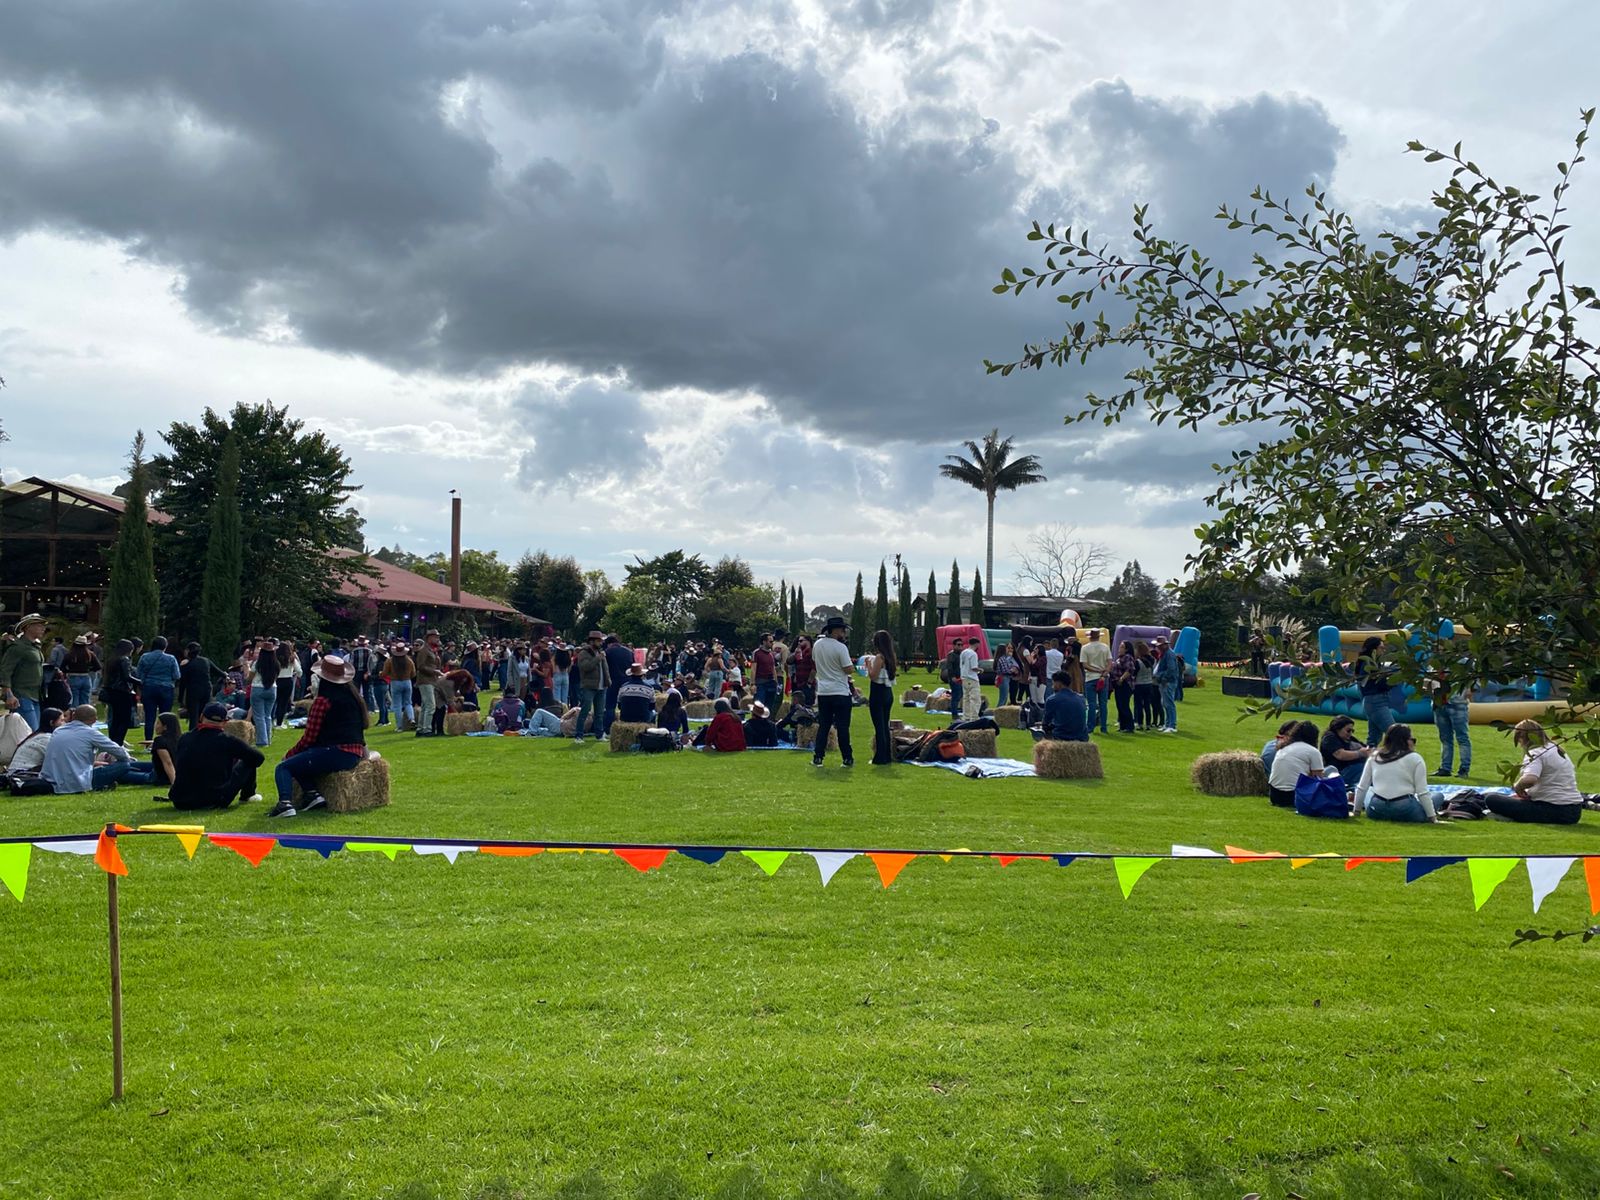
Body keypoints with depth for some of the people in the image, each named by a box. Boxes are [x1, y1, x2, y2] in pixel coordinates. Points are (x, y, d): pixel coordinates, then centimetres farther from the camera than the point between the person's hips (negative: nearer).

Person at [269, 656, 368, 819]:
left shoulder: (323, 700, -8)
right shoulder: (354, 696, 14)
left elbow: (309, 737, -8)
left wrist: (289, 754, 8)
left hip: (336, 753, -8)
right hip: (356, 755, 8)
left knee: (283, 767, -1)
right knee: (298, 759, 25)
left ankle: (285, 802, -23)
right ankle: (311, 793, 5)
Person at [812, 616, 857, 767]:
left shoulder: (817, 645, 5)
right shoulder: (840, 647, -15)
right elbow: (849, 670, -15)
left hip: (823, 692, 5)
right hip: (840, 692, -5)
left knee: (823, 726, 11)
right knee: (843, 727, 1)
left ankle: (818, 757, 7)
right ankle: (847, 759, 6)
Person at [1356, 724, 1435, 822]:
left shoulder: (1374, 757, 10)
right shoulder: (1415, 759, 0)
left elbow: (1362, 787, 12)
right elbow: (1422, 792, -5)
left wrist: (1357, 810, 20)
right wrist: (1432, 817, 1)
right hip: (1404, 813, -3)